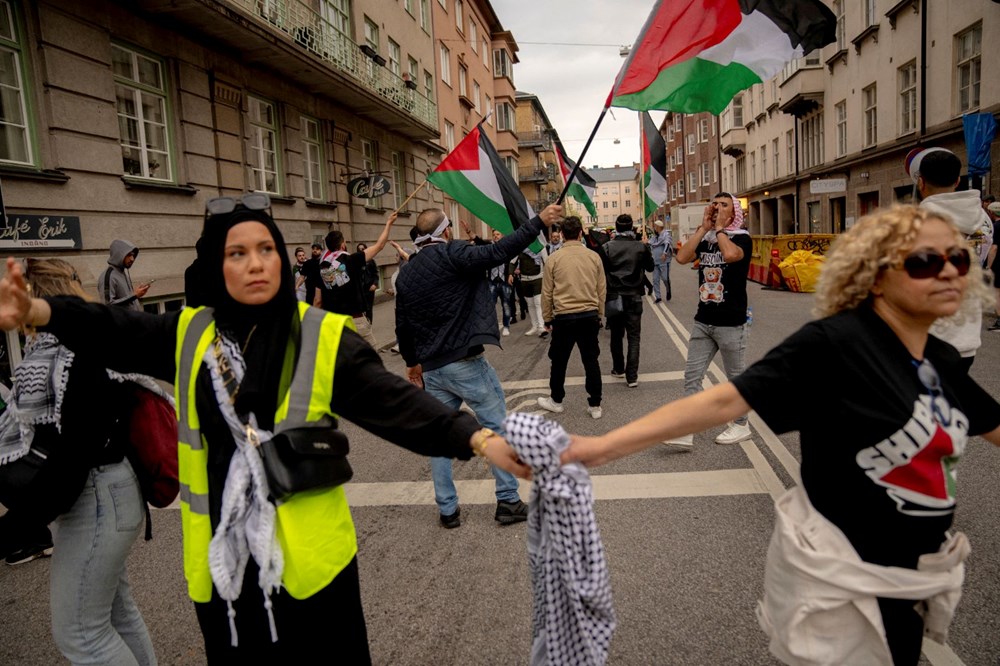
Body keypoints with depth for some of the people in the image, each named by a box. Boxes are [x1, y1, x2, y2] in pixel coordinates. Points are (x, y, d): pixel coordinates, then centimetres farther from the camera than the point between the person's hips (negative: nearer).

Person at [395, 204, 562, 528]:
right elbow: (498, 252, -22)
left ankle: (447, 510, 20)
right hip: (465, 362, -6)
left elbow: (402, 324, 14)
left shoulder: (405, 273, 10)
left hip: (431, 368, 7)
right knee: (498, 427, 6)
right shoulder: (452, 254, -11)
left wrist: (412, 361, 27)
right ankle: (507, 501, 11)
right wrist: (539, 221, -16)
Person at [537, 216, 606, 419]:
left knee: (559, 361, 13)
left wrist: (547, 318, 10)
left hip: (564, 317, -2)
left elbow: (547, 293, -1)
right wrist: (599, 314, 18)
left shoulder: (554, 259, -5)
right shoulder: (593, 257, 0)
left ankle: (556, 401, 28)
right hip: (589, 315, 2)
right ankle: (595, 404, 15)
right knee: (591, 360, 10)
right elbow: (602, 289, 6)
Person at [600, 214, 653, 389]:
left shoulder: (607, 247, -9)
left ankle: (618, 369, 29)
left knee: (616, 335, 16)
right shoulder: (641, 247, -6)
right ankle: (632, 376, -2)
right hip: (634, 297, 0)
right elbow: (650, 266, 11)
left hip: (613, 297, 0)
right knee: (634, 337, 3)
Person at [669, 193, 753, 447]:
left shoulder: (742, 238, -6)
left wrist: (719, 228, -14)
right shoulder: (704, 239, 8)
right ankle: (685, 431, 5)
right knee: (692, 375, 1)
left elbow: (730, 255, -30)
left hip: (731, 323, -5)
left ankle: (741, 425, 26)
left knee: (736, 377, 9)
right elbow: (682, 257, -10)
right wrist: (704, 227, -7)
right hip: (703, 321, 5)